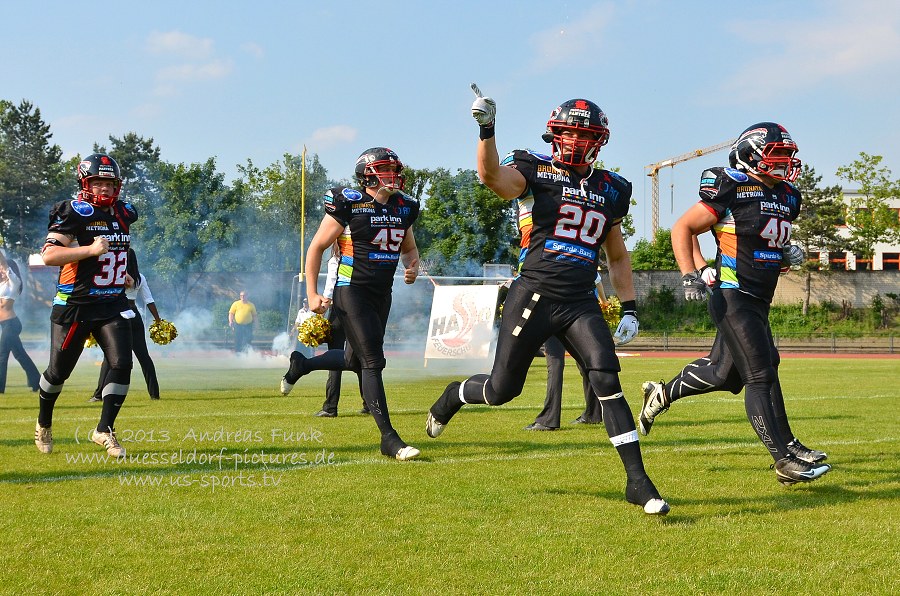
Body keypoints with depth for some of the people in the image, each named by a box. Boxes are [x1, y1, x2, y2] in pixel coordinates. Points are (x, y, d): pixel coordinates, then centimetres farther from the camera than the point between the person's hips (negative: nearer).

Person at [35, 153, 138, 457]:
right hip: (75, 305, -5)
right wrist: (90, 249, -29)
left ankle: (104, 429, -1)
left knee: (121, 363, -12)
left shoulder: (124, 213, 9)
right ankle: (44, 423, 32)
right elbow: (48, 255, -22)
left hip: (113, 304, 5)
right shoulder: (73, 213, -13)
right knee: (59, 370, 7)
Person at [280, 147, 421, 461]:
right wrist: (312, 294, -10)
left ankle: (301, 364, 43)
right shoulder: (349, 204, -12)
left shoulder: (404, 207, 7)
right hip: (352, 291, -7)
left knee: (355, 361, 15)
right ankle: (389, 438, -9)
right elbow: (317, 247, -5)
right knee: (373, 361, -12)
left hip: (382, 294, 7)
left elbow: (409, 248, 23)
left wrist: (412, 267, -1)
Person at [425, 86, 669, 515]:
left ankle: (637, 481, -12)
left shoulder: (609, 191, 13)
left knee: (607, 381, -14)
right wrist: (487, 130, -39)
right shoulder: (535, 172, -1)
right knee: (503, 389, 6)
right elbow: (493, 177, -24)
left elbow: (618, 258, 21)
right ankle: (453, 396, 41)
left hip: (581, 303, 3)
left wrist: (629, 310, 12)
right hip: (534, 297, -3)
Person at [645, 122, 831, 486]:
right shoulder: (732, 190, -12)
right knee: (760, 377, -11)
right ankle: (785, 462, -11)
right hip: (733, 296, -9)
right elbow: (683, 227, -5)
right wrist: (690, 275, -14)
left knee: (723, 371, 15)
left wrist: (787, 252, 5)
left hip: (759, 302, 9)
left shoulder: (787, 197, 12)